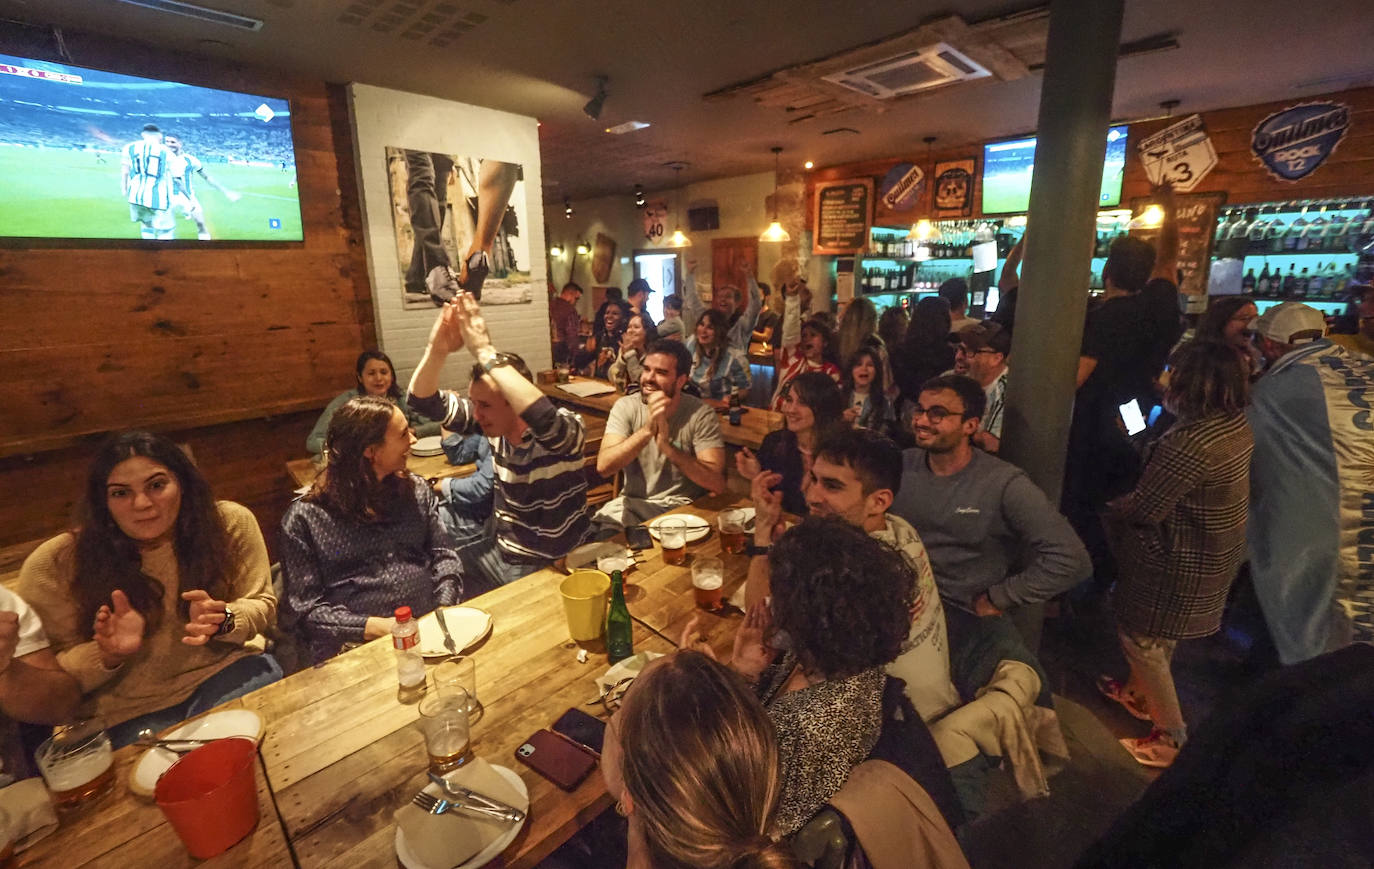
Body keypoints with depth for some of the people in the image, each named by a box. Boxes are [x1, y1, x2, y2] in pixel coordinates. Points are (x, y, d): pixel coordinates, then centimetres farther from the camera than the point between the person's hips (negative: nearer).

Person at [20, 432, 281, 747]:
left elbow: (263, 605, 2)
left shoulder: (230, 524, -6)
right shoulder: (54, 566, -6)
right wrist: (108, 655, -22)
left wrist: (224, 620, -21)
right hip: (128, 713, -1)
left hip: (228, 672, 1)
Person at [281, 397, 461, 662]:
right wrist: (373, 627, -13)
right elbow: (304, 607, 0)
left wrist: (444, 610, -5)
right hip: (356, 645, -3)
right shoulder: (304, 517, 0)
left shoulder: (417, 490, 11)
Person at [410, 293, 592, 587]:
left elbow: (543, 418, -47)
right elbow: (423, 400, -4)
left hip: (552, 566, -6)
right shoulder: (493, 424, -5)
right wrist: (437, 350, -25)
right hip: (500, 551, 6)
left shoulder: (566, 428, -22)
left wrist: (484, 351, -42)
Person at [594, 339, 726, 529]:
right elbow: (603, 466, -16)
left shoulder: (701, 414, -8)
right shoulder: (625, 407, -2)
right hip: (631, 504, 1)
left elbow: (717, 483, -18)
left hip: (682, 508, -1)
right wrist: (648, 430, -28)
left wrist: (667, 447, -29)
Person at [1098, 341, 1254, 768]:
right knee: (1157, 634, 27)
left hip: (1181, 563, -9)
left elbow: (1142, 510, -25)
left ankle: (1172, 737, 24)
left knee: (1140, 638, 9)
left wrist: (1109, 510, -5)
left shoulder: (1189, 443, -32)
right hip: (1218, 553, 9)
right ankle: (1141, 694, 48)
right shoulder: (1240, 422, -3)